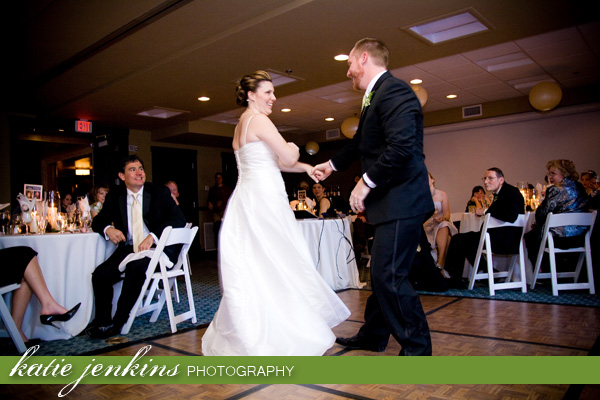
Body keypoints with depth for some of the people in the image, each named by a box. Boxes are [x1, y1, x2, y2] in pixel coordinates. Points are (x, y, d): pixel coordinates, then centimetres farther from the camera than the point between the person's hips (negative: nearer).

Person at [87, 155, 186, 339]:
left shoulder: (160, 192, 0)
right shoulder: (115, 196, 10)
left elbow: (179, 219, -10)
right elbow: (98, 221, 17)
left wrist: (152, 236, -24)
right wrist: (108, 229, -9)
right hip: (129, 248, 5)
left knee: (135, 267, -32)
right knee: (100, 274, -17)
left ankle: (118, 323, -17)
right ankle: (103, 322, 0)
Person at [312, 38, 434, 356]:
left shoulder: (393, 91, -13)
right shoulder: (375, 96, 20)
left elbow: (401, 145, -26)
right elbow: (360, 143, 33)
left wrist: (366, 182, -18)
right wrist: (331, 165, 44)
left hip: (401, 201, -10)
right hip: (390, 201, 10)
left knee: (389, 275, -7)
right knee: (381, 272, 17)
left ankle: (417, 347, 10)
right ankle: (373, 334, 32)